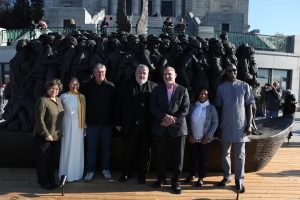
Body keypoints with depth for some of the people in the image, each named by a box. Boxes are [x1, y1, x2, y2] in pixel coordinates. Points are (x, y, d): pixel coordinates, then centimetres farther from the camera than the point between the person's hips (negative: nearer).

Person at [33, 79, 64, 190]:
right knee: (43, 160, 5)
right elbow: (39, 120, -19)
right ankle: (44, 182, 18)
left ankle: (51, 180, 28)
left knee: (53, 159, 15)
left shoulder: (58, 100, 8)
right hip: (43, 136, -7)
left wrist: (59, 132, 14)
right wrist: (46, 134, -19)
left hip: (55, 136, 7)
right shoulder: (43, 101, -16)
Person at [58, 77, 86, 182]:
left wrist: (84, 126, 9)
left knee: (78, 150, 10)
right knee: (68, 149, 2)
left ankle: (77, 173, 24)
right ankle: (67, 174, 16)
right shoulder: (64, 96, -7)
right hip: (69, 126, -4)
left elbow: (84, 112, 11)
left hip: (79, 127, 5)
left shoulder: (82, 97, 7)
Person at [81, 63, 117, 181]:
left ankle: (106, 169, 23)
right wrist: (84, 120, -1)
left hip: (107, 122, 1)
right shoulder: (87, 86, -1)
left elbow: (114, 104, 2)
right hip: (92, 122, 0)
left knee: (106, 147, 10)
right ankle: (90, 171, 16)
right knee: (91, 147, 5)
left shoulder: (111, 86, -1)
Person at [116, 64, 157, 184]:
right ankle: (126, 173, 26)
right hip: (129, 125, 1)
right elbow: (119, 106, 5)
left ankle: (142, 174, 23)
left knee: (145, 151, 9)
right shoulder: (127, 88, 6)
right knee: (128, 150, 10)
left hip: (146, 126, -1)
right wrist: (118, 123, 2)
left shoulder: (154, 87, 1)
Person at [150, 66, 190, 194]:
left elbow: (185, 109, -2)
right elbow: (153, 107, -2)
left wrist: (173, 120, -13)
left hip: (178, 126, -1)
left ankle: (175, 181, 14)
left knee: (178, 156, 1)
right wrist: (165, 116, -17)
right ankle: (161, 178, 26)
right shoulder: (157, 90, 7)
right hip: (160, 127, 1)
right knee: (159, 154, 9)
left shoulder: (183, 90, 4)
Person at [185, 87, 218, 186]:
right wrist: (189, 135, -3)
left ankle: (201, 178, 20)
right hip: (193, 138, 2)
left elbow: (215, 123, -5)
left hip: (204, 139, -2)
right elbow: (187, 121, 3)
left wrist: (208, 136, -9)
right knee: (192, 157, 12)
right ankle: (191, 175, 29)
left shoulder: (211, 108, -6)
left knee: (203, 158, 6)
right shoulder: (192, 107, -1)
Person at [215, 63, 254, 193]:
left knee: (240, 155, 3)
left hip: (240, 126, -2)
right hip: (226, 126, 2)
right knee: (225, 153, 11)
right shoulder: (221, 87, 4)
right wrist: (218, 124, 7)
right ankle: (227, 176, 25)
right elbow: (218, 107, 9)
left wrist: (249, 124, -5)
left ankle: (239, 180, 13)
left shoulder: (244, 86, 0)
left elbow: (249, 106, 1)